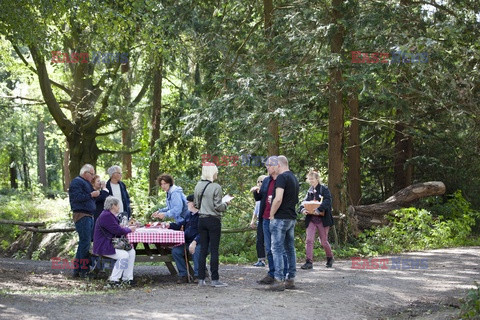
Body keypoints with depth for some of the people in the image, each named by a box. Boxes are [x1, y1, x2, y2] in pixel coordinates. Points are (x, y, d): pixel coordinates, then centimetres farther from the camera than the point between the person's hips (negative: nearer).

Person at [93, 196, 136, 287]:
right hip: (103, 247, -11)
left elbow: (117, 229, 18)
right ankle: (113, 280, -18)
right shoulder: (106, 216, -19)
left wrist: (128, 228, 2)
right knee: (124, 255, -25)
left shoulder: (110, 215, 17)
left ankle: (127, 278, 1)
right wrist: (129, 229, -4)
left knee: (132, 251, -1)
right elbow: (118, 231, -21)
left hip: (110, 244, 11)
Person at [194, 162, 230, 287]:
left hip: (202, 219, 6)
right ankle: (215, 279, 1)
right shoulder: (216, 187, -14)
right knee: (214, 250, -1)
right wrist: (225, 204, 4)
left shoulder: (198, 186, 5)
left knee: (203, 249, 9)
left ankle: (201, 279, 9)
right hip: (214, 220, -6)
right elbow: (218, 206, -14)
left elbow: (196, 204, 12)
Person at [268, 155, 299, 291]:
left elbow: (278, 199, -22)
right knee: (290, 248, 12)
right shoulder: (294, 178, 16)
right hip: (292, 217, 9)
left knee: (277, 249, -7)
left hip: (280, 218, -9)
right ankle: (291, 280, 15)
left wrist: (271, 215, -12)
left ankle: (279, 281, -11)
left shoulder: (282, 177, -14)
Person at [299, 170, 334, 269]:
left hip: (322, 219, -5)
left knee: (324, 241, 6)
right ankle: (309, 262, -7)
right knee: (309, 240, -8)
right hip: (311, 219, 5)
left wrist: (319, 209, -33)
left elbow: (327, 201, -19)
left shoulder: (324, 189, -6)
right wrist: (303, 209, -14)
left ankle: (330, 258, 30)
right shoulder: (310, 191, 11)